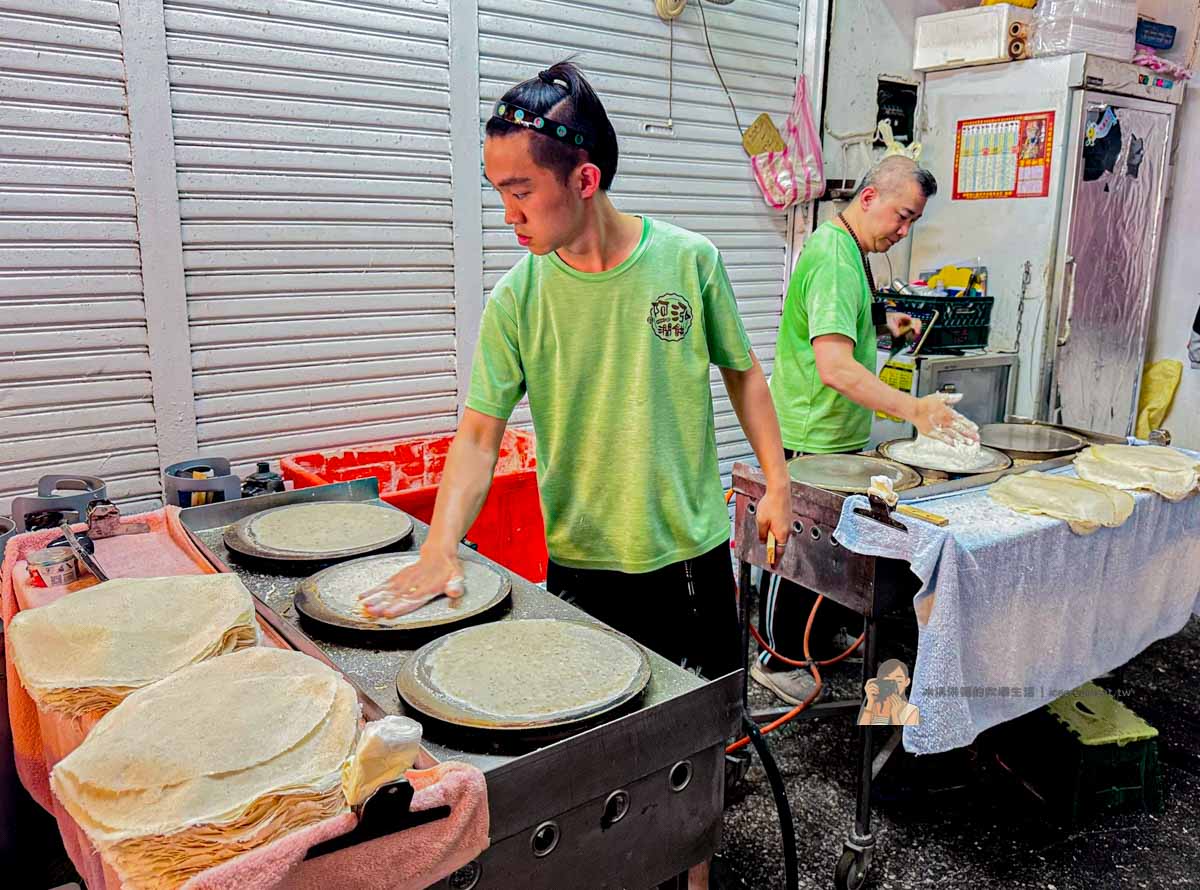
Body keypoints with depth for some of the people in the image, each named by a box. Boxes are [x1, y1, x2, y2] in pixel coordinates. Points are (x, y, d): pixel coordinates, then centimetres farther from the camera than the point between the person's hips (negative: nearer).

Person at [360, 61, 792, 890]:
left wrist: (777, 478, 3)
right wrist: (441, 547, -24)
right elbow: (481, 431, -11)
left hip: (692, 549, 1)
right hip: (582, 561, 0)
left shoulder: (688, 261, -10)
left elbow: (743, 372, 4)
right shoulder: (516, 299, -10)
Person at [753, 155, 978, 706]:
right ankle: (777, 659, 19)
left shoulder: (847, 248, 10)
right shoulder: (833, 258, -24)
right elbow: (835, 366, -34)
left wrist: (883, 322, 11)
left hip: (837, 432, 10)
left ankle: (826, 633, 39)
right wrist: (914, 409, -38)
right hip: (813, 438, -10)